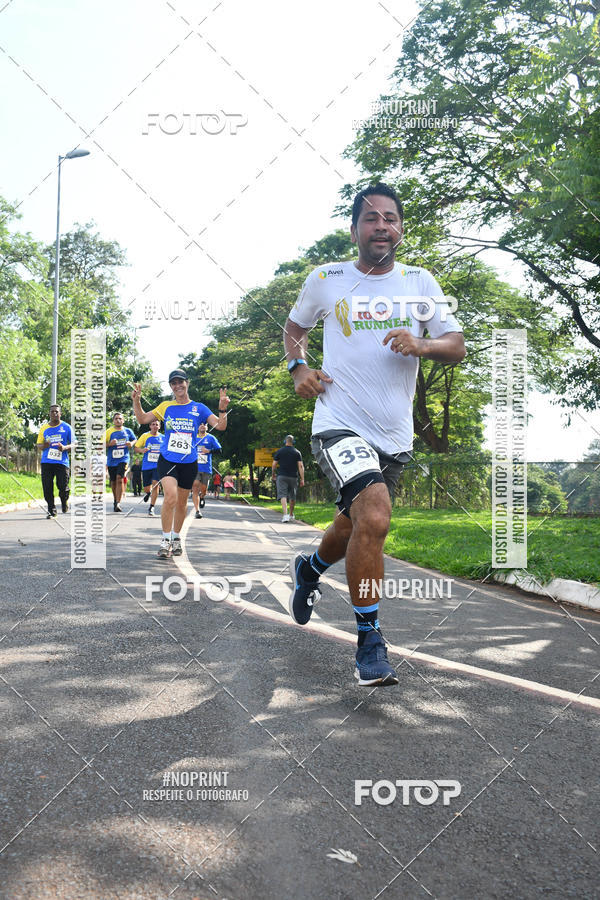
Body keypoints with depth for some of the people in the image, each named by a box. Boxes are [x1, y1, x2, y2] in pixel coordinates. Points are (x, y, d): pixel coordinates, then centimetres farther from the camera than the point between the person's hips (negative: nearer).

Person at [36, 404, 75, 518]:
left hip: (62, 461, -2)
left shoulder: (67, 427, 5)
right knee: (47, 488, -3)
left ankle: (64, 501, 25)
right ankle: (51, 511, 10)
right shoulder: (44, 428, 11)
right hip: (46, 462, 2)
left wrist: (64, 447, -15)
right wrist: (44, 446, -11)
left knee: (63, 487, -8)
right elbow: (39, 445, 13)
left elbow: (73, 444, 6)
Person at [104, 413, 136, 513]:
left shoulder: (128, 431, 7)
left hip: (123, 459, -1)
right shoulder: (109, 431, 3)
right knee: (113, 482, 10)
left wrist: (131, 443, -1)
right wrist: (110, 444, -17)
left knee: (119, 478, -20)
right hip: (111, 460, 2)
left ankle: (118, 503, -22)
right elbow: (102, 444, 2)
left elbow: (134, 440, 21)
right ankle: (115, 500, 33)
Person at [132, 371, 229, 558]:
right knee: (171, 497, -21)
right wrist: (136, 402, -5)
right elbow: (142, 419, 11)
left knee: (181, 503, 11)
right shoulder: (166, 407, 8)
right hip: (167, 460, -1)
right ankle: (165, 539, -9)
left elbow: (220, 426, -2)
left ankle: (176, 538, 30)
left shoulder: (199, 408, 4)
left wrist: (222, 409, -19)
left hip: (189, 463, 1)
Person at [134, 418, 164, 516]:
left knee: (155, 485, -17)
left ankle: (151, 507, -7)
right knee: (147, 489, 4)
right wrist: (142, 450, -16)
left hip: (158, 465, 0)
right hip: (146, 466, 0)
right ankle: (148, 493, 42)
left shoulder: (163, 438, 7)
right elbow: (135, 448, 5)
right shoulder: (145, 436, 3)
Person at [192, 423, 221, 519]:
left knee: (203, 489, 3)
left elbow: (219, 449, 0)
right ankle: (197, 511, -11)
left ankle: (201, 497, 40)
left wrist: (209, 451, -14)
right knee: (195, 488, -13)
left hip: (206, 468, 0)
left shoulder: (211, 438, 6)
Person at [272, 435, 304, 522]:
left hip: (282, 476, -2)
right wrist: (302, 479, -4)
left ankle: (285, 514, -25)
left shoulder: (279, 451, 2)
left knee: (283, 495, -8)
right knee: (292, 497, 16)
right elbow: (300, 466, -4)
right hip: (293, 477, 2)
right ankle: (291, 515, 30)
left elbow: (274, 465, 3)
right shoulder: (297, 452, 3)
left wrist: (273, 475, 19)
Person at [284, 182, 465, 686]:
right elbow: (295, 328, 20)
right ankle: (370, 642, -11)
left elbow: (457, 346, 5)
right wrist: (299, 367, 0)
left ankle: (310, 568, 52)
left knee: (357, 524, 18)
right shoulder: (326, 280, 3)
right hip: (340, 424, -4)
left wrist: (421, 345, -16)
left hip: (395, 435, 4)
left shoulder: (420, 282, 7)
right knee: (374, 518, -25)